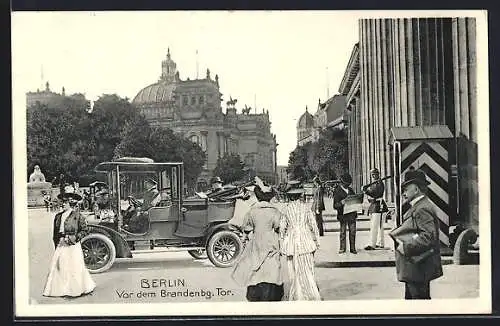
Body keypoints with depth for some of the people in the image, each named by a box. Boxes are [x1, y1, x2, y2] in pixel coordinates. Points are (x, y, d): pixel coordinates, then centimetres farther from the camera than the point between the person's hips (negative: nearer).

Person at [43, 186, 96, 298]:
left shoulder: (77, 215, -4)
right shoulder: (58, 216, 11)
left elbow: (85, 230, -5)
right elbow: (55, 233, 18)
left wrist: (74, 238, -12)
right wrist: (56, 244, 12)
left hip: (72, 246, -5)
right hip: (60, 246, 5)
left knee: (75, 267, -2)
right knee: (57, 266, 1)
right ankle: (59, 289, 7)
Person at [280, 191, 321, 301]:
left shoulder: (287, 209, 1)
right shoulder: (305, 207, 0)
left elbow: (282, 228, 2)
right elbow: (313, 225, 0)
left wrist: (282, 243, 11)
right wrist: (317, 240, 7)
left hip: (292, 240, 0)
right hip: (306, 240, 0)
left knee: (295, 269, 9)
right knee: (307, 269, 6)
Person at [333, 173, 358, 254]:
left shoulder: (350, 190, 14)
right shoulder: (337, 191, -5)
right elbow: (335, 205, -9)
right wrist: (341, 203, -29)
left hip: (352, 214, 5)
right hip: (343, 214, -5)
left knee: (352, 231, 4)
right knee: (343, 232, 1)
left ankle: (352, 248, 10)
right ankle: (342, 248, 11)